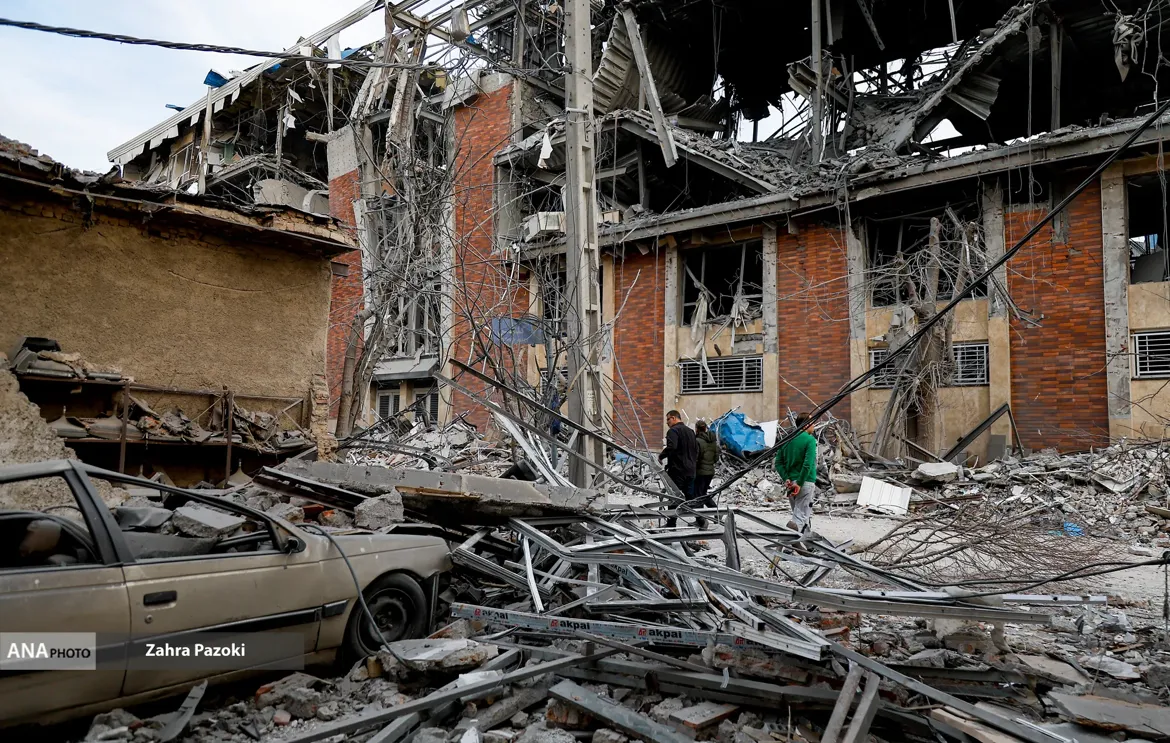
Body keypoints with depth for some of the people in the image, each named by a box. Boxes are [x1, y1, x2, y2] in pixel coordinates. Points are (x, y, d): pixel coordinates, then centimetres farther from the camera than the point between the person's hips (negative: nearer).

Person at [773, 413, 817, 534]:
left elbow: (778, 462, 4)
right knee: (801, 516, -6)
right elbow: (808, 464, -20)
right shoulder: (810, 440, -10)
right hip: (805, 482, -7)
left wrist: (786, 479, -2)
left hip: (791, 483, 7)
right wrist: (799, 483, -17)